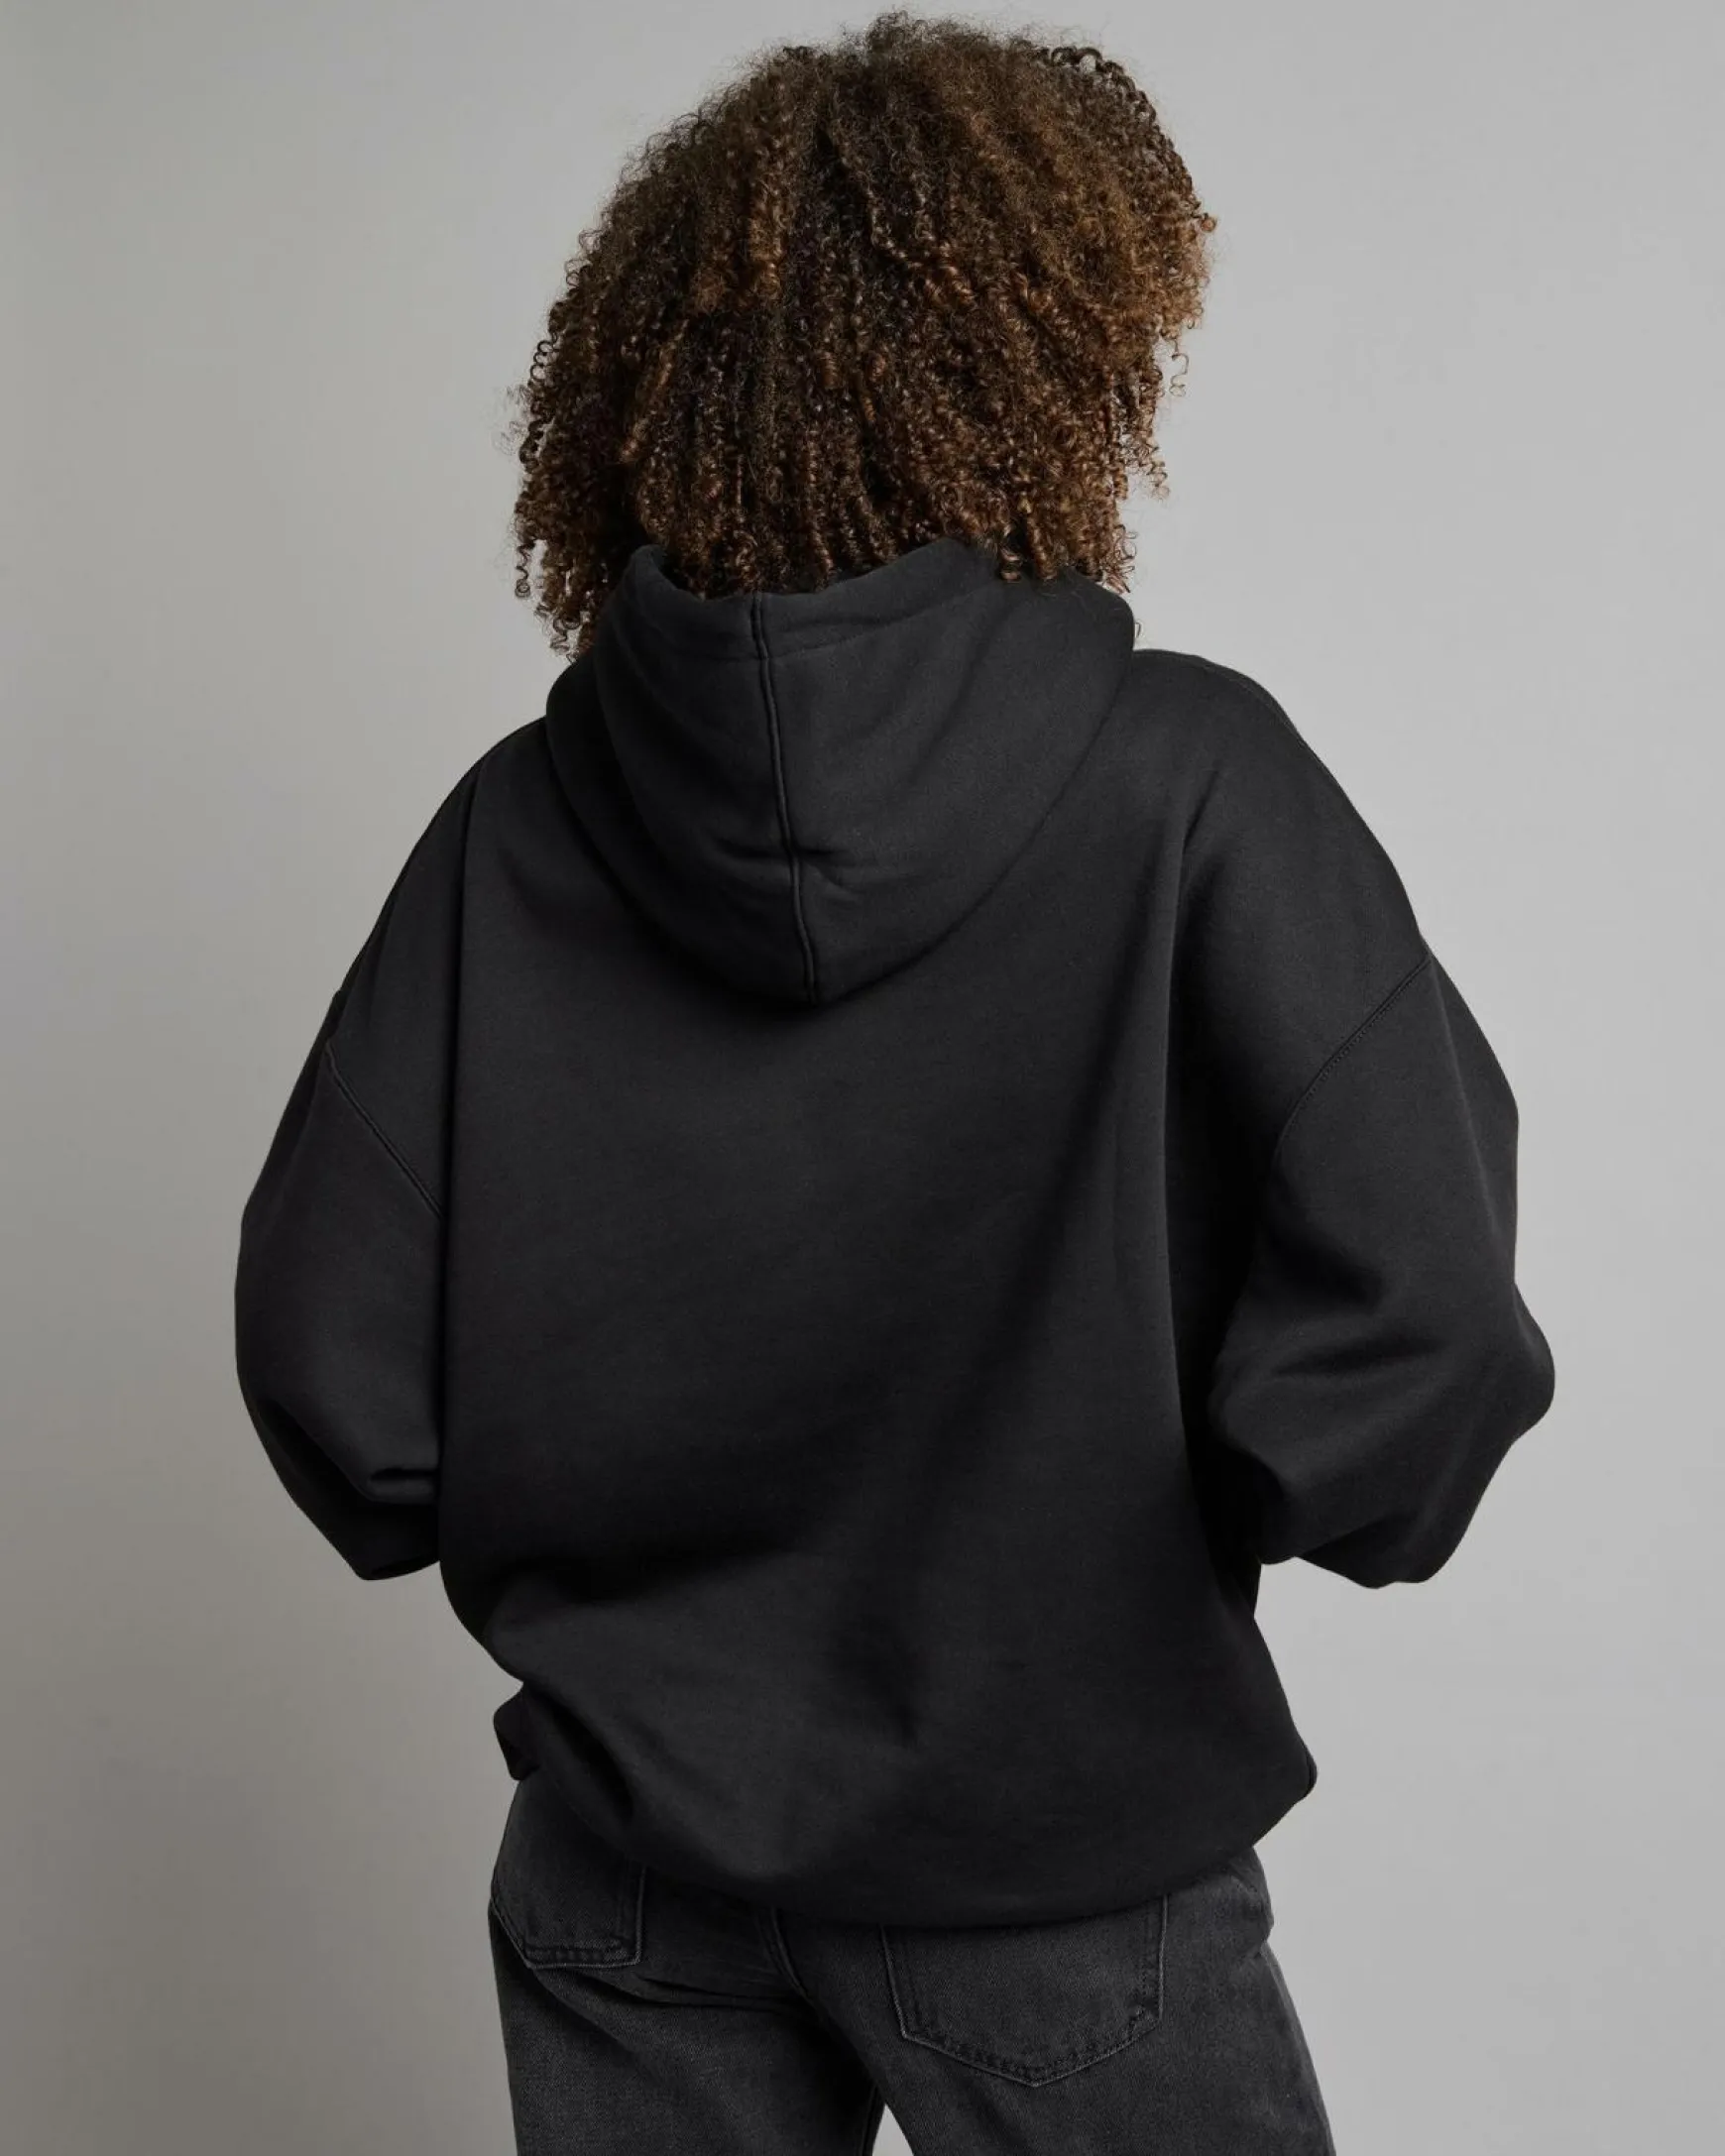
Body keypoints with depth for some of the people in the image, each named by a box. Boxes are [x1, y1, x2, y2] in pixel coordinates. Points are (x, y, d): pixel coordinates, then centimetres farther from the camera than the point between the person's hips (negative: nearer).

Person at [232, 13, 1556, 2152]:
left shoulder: (517, 827, -9)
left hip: (628, 1869, 3)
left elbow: (331, 1377, -8)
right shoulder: (1185, 783, -17)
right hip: (1062, 1864, -2)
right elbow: (1417, 1345, -23)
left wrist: (563, 1560, 8)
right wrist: (1207, 1497, -4)